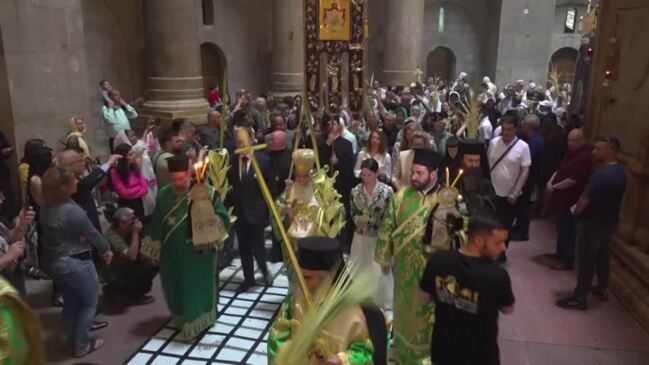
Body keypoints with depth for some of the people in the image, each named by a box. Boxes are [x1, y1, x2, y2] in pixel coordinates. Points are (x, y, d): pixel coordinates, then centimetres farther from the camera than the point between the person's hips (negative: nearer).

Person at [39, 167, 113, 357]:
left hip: (52, 262, 8)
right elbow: (92, 234, -14)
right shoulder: (73, 211, -27)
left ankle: (73, 342, 36)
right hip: (75, 263, -8)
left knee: (70, 303, 23)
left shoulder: (45, 208, -3)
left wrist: (77, 235, -13)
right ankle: (81, 345, 22)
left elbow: (51, 234, 2)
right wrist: (106, 250, 2)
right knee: (89, 302, 14)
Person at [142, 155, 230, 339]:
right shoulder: (164, 194, -3)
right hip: (172, 253, 4)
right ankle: (181, 317, 42)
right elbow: (156, 224, 6)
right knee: (174, 287, 18)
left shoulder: (206, 193, -13)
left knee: (196, 286, 8)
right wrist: (154, 250, 9)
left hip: (198, 253, -4)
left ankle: (192, 324, 24)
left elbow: (222, 217, -10)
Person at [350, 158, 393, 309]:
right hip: (360, 236, 3)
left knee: (379, 271, 5)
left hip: (380, 237, -3)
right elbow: (353, 212, 6)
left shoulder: (387, 191, -15)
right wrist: (357, 220, -14)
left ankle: (380, 302, 28)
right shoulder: (356, 190, -5)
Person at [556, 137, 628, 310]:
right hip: (610, 221, 9)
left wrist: (576, 210, -3)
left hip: (592, 223, -9)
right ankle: (602, 289, 39)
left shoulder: (601, 174, -28)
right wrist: (580, 207, 11)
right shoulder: (621, 171, 2)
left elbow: (585, 199, -24)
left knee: (586, 261, 1)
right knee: (603, 256, 23)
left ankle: (579, 298, 11)